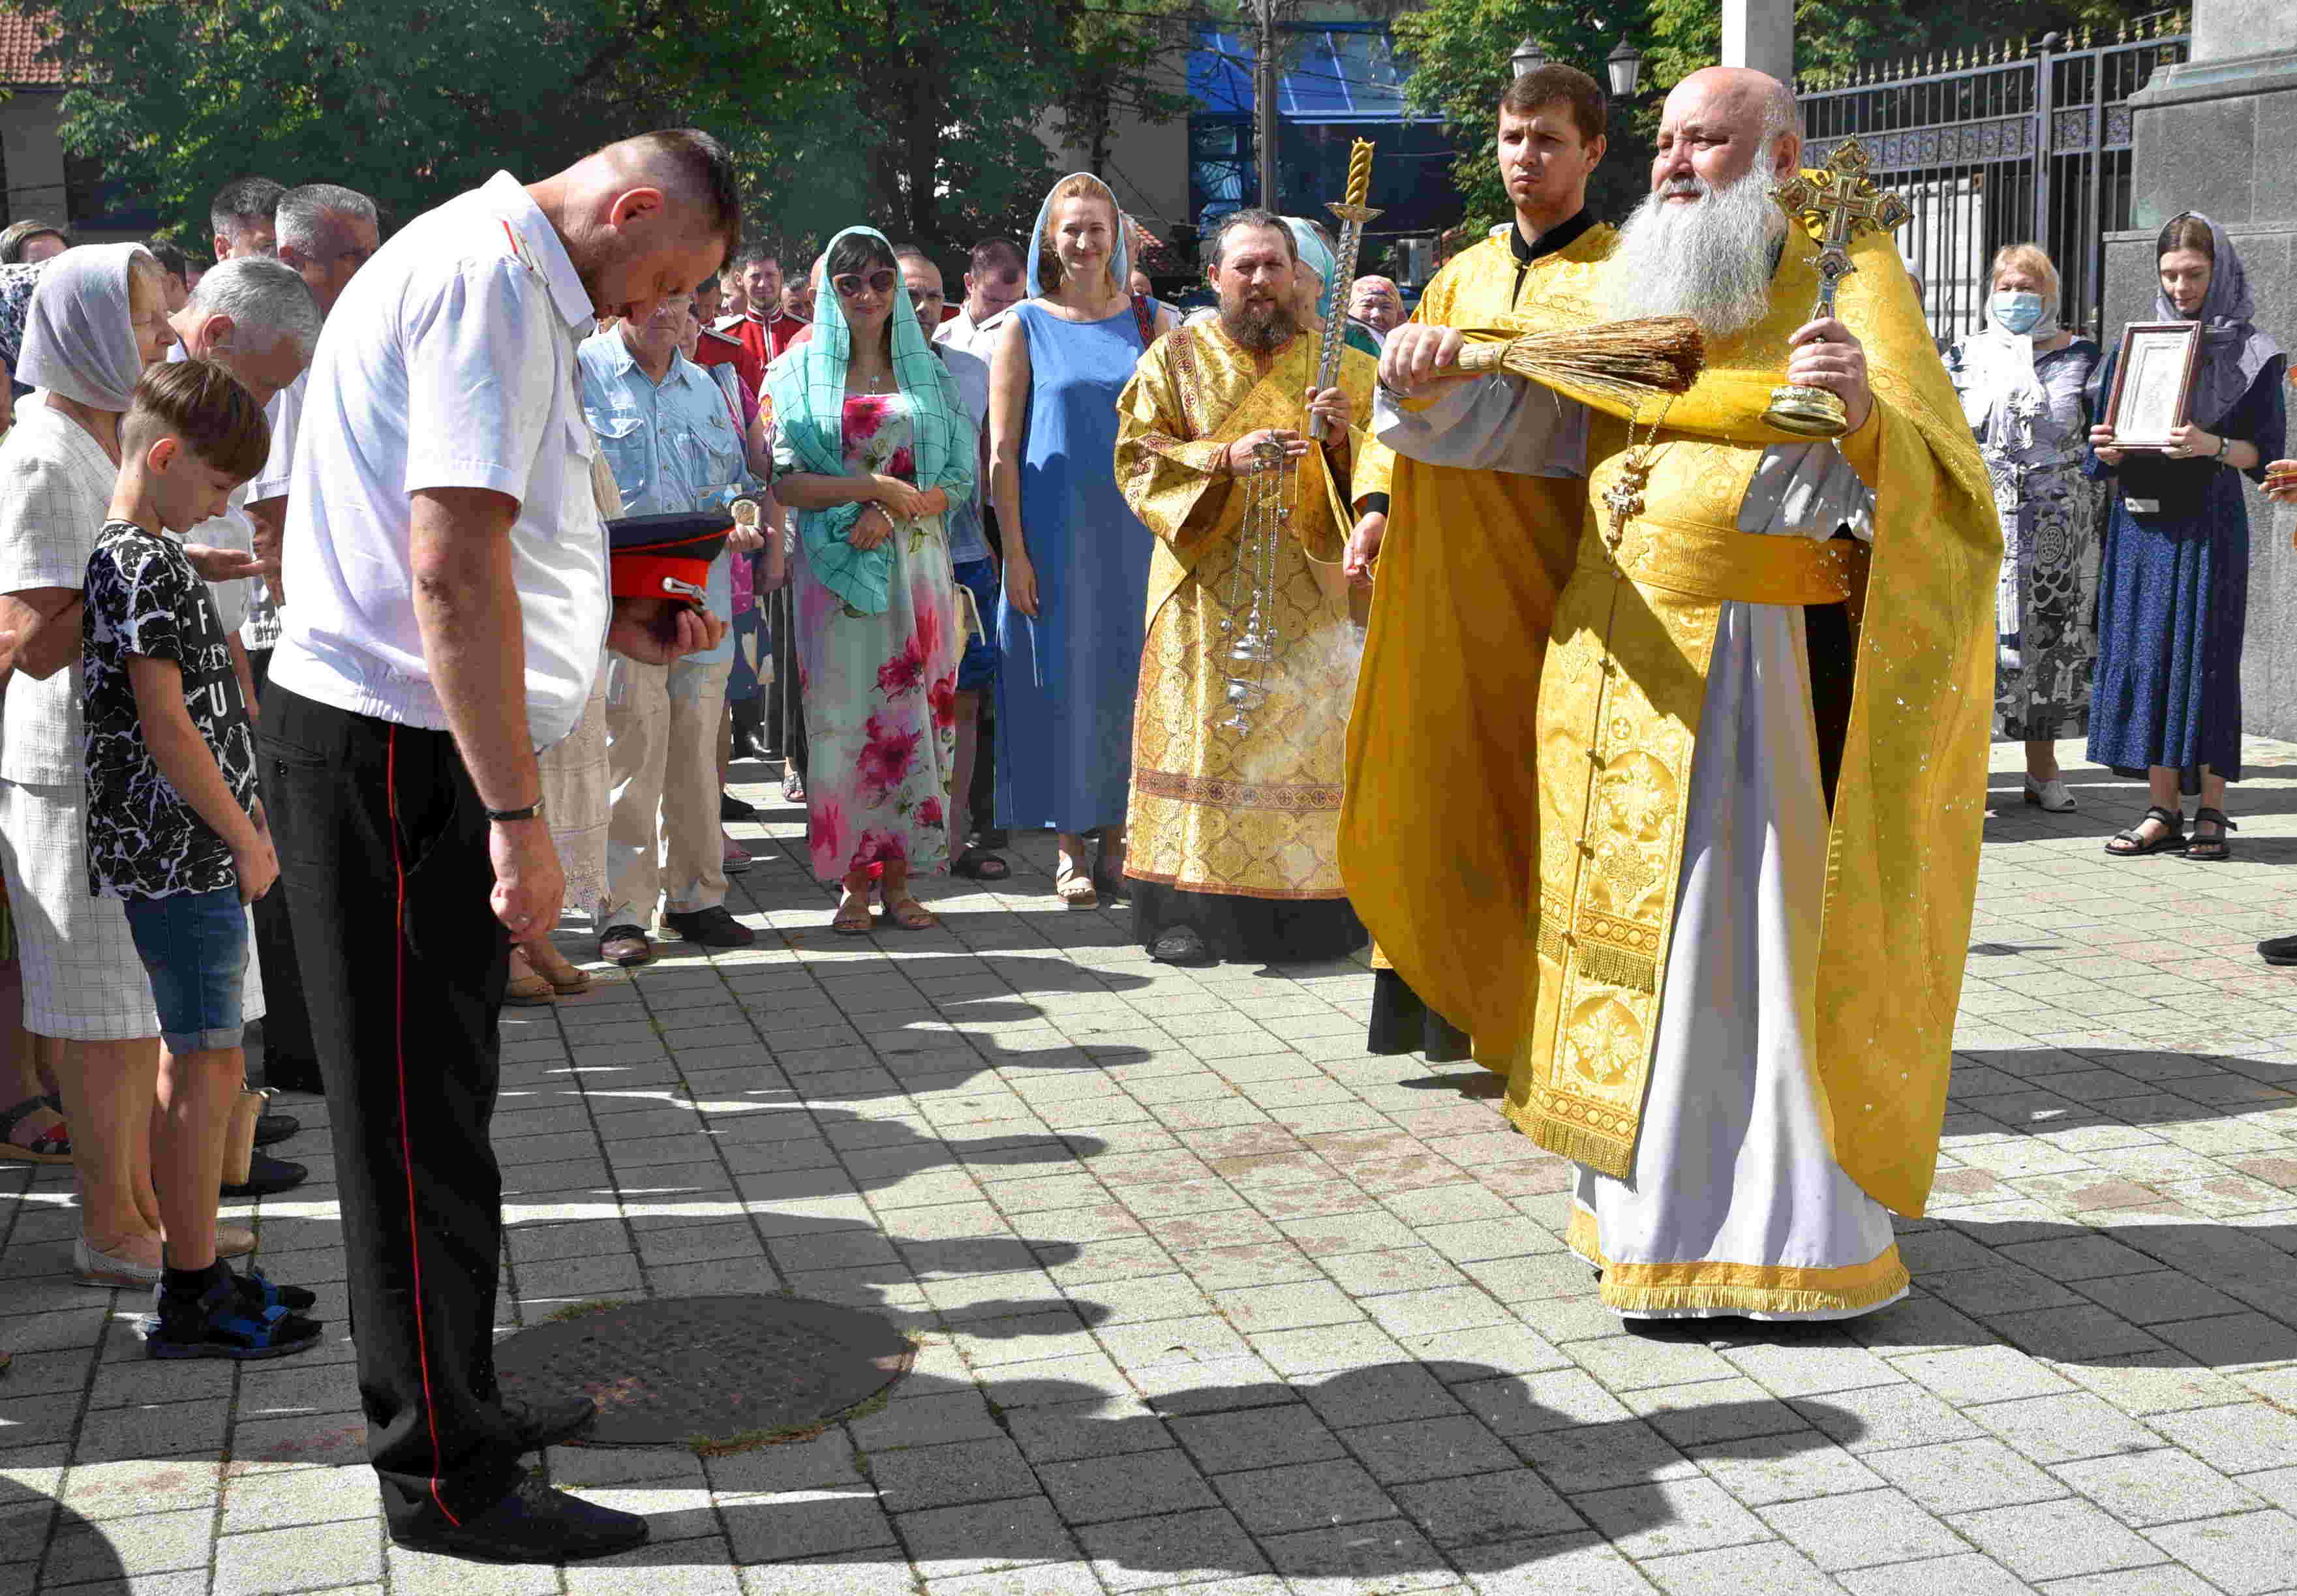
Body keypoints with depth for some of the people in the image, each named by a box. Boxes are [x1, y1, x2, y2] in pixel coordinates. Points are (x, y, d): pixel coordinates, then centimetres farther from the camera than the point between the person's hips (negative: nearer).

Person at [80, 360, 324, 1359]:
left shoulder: (132, 555, 16)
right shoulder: (146, 565, -16)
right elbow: (167, 726, -20)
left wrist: (242, 816, 18)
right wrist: (246, 838, -13)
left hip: (187, 853, 10)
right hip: (183, 856, -10)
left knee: (189, 1059, 15)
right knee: (209, 1067, -5)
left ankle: (197, 1269, 24)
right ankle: (191, 1300, 1)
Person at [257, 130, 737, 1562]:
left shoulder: (494, 272, 18)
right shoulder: (492, 281, -17)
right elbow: (453, 569, -26)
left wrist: (610, 623, 19)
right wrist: (519, 817, -26)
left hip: (424, 747, 11)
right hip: (395, 751, -11)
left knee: (442, 1103, 19)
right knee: (422, 1116, -2)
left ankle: (458, 1403, 33)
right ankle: (446, 1476, 9)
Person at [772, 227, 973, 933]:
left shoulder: (929, 374, 10)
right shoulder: (801, 376, 7)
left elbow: (960, 479, 4)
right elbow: (785, 482, -3)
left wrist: (895, 511, -13)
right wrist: (875, 486, -15)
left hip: (916, 566, 1)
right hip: (833, 572, -1)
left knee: (911, 711, 1)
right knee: (841, 712, -1)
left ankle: (900, 879, 7)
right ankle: (854, 881, 6)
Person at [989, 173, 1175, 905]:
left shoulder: (1148, 321, 8)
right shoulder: (1026, 324, 2)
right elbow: (1002, 450, -1)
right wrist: (1014, 553, -9)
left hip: (1134, 529, 2)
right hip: (1053, 533, -2)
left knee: (1125, 674, 4)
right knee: (1061, 678, 0)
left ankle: (1117, 841, 14)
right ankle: (1069, 850, 8)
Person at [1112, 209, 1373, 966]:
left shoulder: (1334, 362, 10)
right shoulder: (1177, 356, 7)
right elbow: (1138, 458, -2)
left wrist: (1345, 438, -15)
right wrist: (1228, 458, -17)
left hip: (1306, 588, 1)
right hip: (1207, 587, -1)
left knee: (1306, 737, -2)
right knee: (1202, 733, -4)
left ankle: (1309, 906, 6)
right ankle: (1184, 910, 2)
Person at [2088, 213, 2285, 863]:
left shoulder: (2251, 354, 2)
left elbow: (2268, 450, -4)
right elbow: (2106, 457, 13)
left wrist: (2212, 447, -21)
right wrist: (2107, 451, -9)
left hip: (2208, 522, -4)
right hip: (2141, 520, 4)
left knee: (2204, 656, -4)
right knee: (2146, 655, 1)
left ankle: (2212, 812, 3)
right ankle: (2164, 810, 7)